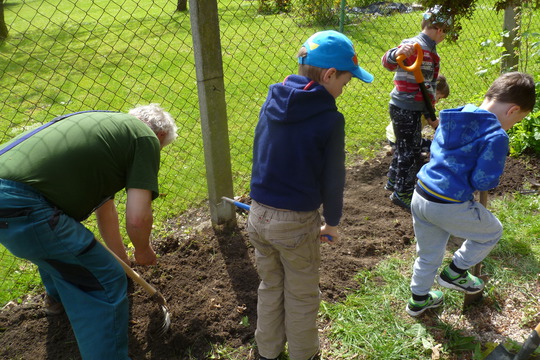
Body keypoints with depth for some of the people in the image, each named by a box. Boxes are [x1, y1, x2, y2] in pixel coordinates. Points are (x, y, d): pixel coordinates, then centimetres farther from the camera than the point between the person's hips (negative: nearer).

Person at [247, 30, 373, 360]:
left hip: (258, 214, 6)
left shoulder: (271, 104, 0)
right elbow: (333, 178, -11)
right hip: (297, 222, -5)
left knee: (270, 287, 25)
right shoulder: (329, 118, -18)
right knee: (301, 296, 18)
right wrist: (332, 222, 5)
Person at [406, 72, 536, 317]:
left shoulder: (452, 117, 8)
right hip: (449, 206, -8)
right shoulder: (496, 136, -16)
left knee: (428, 254, 26)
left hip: (420, 195, 8)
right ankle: (455, 273, 31)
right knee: (492, 232, 22)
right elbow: (484, 181, -17)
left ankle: (418, 299, 43)